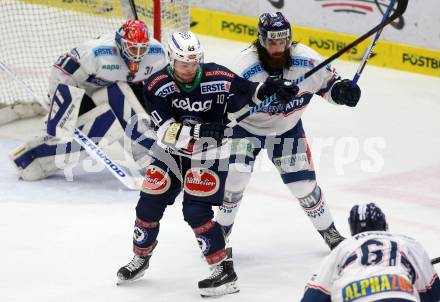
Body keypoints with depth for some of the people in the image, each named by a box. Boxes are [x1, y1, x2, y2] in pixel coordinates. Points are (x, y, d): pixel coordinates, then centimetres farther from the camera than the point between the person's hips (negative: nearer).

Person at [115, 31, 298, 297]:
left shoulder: (218, 78, -18)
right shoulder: (157, 85, -17)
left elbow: (248, 92, 0)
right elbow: (166, 131, -24)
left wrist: (272, 89, -19)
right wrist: (199, 130, -38)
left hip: (209, 154, -3)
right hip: (172, 151, 3)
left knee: (196, 211, -15)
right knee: (149, 205, 6)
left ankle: (225, 271, -7)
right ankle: (141, 259, 32)